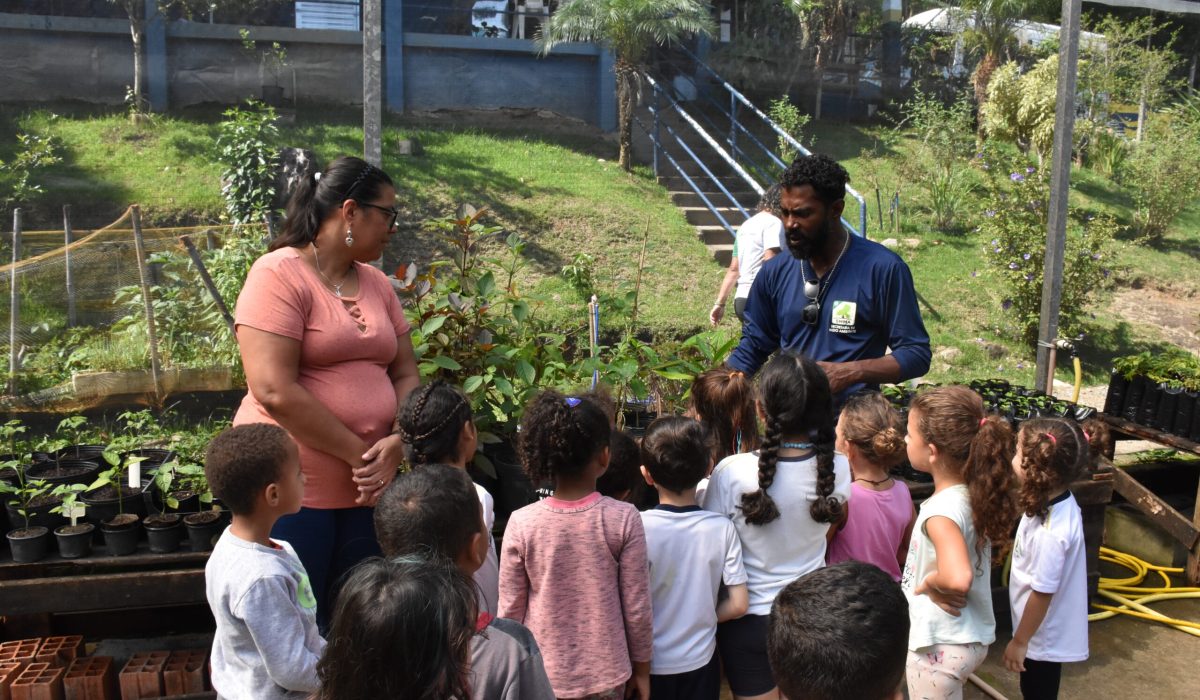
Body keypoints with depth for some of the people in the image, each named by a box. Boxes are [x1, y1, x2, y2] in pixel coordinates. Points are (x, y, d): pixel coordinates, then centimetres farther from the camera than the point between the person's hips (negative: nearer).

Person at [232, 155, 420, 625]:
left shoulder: (376, 284, 11)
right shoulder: (279, 275, -10)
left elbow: (405, 375, 11)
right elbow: (275, 391, -19)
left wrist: (396, 445, -7)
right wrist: (359, 454, -16)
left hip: (367, 488, 6)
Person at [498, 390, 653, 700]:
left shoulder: (521, 523, -14)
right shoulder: (624, 519, -15)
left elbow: (510, 610, -6)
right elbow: (637, 608, -9)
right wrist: (641, 668, 6)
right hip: (605, 675, 0)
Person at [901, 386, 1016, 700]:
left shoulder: (942, 511, -29)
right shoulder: (974, 495, -3)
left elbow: (957, 578, -43)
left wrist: (931, 583, -23)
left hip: (940, 646, -8)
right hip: (971, 636, 8)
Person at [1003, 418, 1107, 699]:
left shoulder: (1049, 532, -36)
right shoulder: (1060, 501, -9)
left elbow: (1043, 593, -26)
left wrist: (1019, 641, -15)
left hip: (1043, 636, -8)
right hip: (1048, 630, 8)